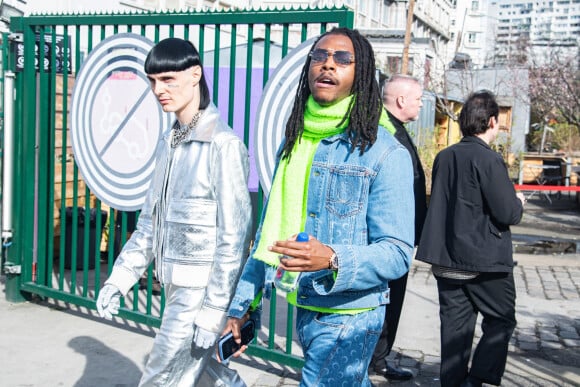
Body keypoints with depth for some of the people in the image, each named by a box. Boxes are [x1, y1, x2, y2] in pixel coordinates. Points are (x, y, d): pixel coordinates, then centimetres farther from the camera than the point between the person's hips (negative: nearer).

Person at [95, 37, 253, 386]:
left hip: (202, 289, -8)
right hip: (176, 286, 8)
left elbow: (234, 236, -18)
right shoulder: (170, 142, 9)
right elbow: (151, 221, 15)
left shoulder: (222, 144, -16)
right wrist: (119, 279, 10)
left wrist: (213, 312, -17)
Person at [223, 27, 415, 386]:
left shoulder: (386, 153, -13)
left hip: (348, 314, -6)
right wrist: (243, 305, 11)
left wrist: (333, 259, -32)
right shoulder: (293, 143, 7)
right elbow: (269, 233, 12)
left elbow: (397, 253, -15)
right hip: (304, 307, 6)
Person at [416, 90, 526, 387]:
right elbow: (508, 213, -16)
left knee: (455, 323, 12)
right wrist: (519, 202, 7)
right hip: (484, 261, -6)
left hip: (446, 259, 6)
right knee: (501, 320, 10)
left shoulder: (443, 157, 6)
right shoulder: (489, 160, -15)